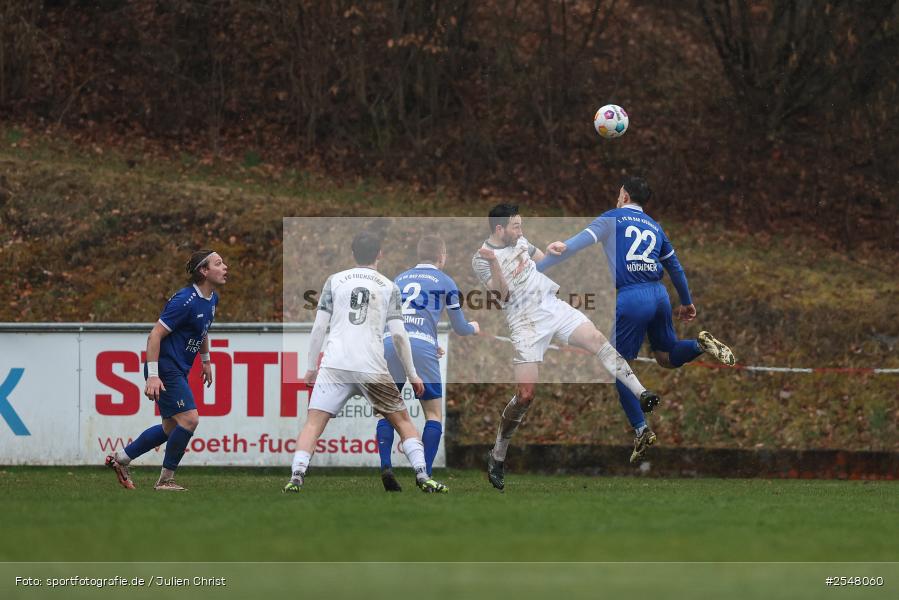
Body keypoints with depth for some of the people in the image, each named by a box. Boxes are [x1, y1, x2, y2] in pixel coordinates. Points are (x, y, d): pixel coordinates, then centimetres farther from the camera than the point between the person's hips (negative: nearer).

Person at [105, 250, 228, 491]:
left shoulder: (211, 299, 7)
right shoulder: (184, 301, -21)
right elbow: (155, 335, -21)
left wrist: (206, 360, 29)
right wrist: (153, 376, -25)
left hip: (178, 371, 10)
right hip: (166, 369, -10)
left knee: (171, 428, 14)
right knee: (189, 419, -14)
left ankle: (121, 458, 27)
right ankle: (166, 479, -2)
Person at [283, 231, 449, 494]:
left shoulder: (335, 281, 10)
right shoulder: (388, 287, 8)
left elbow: (319, 327, 6)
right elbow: (399, 335, 3)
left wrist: (311, 367, 13)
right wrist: (412, 375, 11)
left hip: (335, 365, 0)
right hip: (372, 368, 0)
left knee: (313, 423, 1)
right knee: (403, 421, 13)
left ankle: (296, 477, -17)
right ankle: (422, 476, 2)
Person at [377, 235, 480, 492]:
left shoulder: (399, 279, 24)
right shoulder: (445, 282, 13)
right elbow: (460, 328, 18)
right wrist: (474, 328, 43)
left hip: (389, 343, 3)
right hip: (421, 347, -3)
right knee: (434, 413, 8)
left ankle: (386, 467, -6)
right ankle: (425, 475, -4)